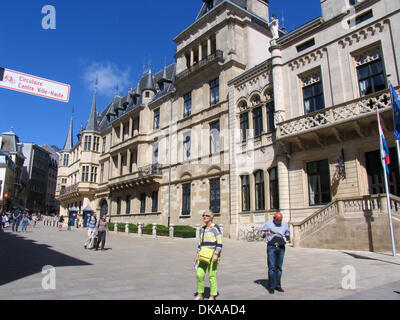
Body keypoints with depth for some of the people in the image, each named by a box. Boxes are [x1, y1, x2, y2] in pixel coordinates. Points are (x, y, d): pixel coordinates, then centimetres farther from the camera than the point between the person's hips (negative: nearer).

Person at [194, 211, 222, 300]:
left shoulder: (215, 228, -8)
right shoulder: (203, 229, 13)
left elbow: (219, 243, -12)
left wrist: (216, 254, -21)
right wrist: (197, 255, 12)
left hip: (213, 255, -6)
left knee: (212, 276, -2)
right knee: (199, 275, -1)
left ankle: (212, 297, 11)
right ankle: (200, 295, 14)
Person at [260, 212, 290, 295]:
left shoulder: (285, 224, 7)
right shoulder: (269, 224, -1)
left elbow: (288, 236, 14)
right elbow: (262, 233, 6)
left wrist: (288, 236, -9)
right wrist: (265, 234, -16)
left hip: (281, 248, 3)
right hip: (271, 247, -3)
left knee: (279, 267, 8)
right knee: (272, 267, -5)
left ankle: (277, 285, 19)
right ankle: (271, 287, 2)